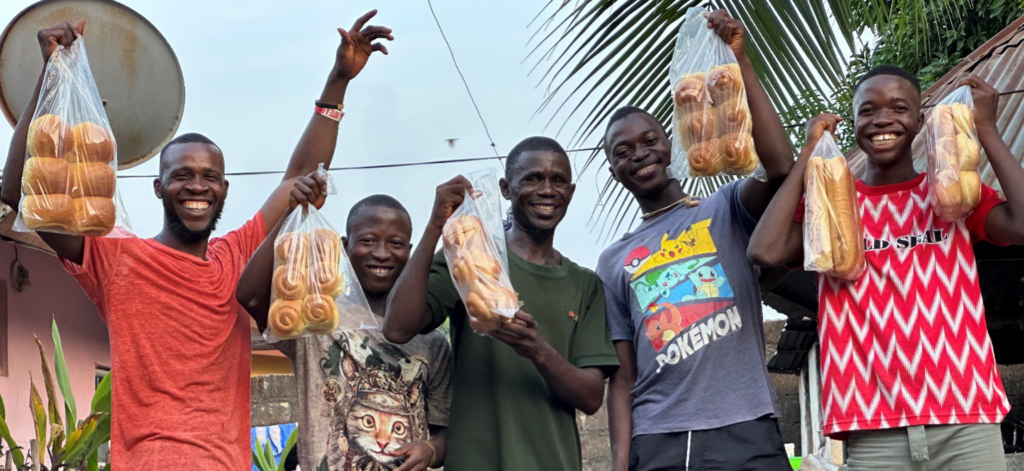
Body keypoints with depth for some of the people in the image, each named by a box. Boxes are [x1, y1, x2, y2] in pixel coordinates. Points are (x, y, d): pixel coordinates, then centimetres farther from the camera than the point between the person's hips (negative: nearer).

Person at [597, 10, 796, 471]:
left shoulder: (726, 209, 11)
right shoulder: (614, 262, 18)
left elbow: (780, 168, -11)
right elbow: (622, 378, 13)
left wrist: (739, 61, -12)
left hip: (745, 432, -2)